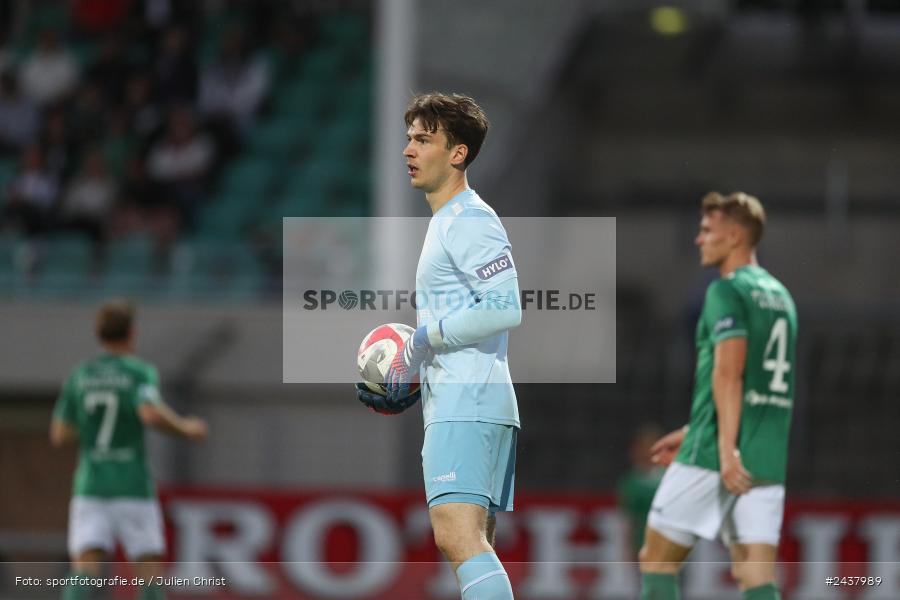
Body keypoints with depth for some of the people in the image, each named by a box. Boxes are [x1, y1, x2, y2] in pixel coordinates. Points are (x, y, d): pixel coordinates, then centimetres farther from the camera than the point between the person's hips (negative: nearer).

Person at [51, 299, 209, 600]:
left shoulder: (78, 376, 8)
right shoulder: (141, 372, -5)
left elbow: (59, 435, 9)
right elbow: (151, 414, -24)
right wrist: (185, 427, -6)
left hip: (90, 488, 3)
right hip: (133, 489, -3)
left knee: (85, 572, -8)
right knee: (151, 572, 10)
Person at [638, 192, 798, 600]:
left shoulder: (727, 291, -7)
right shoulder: (780, 296, 19)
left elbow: (729, 372, -19)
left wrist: (727, 449, -25)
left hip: (711, 458, -7)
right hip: (768, 459, 7)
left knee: (656, 558, 5)